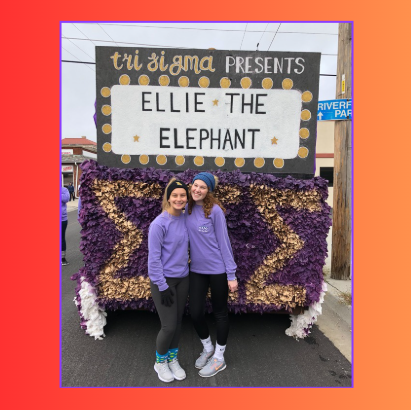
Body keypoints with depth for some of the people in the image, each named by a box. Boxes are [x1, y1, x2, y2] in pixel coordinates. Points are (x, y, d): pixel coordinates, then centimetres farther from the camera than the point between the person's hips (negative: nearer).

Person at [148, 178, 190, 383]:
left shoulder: (185, 218, -2)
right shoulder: (159, 224, -18)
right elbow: (154, 258, -17)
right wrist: (162, 286, -15)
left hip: (182, 279, 5)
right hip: (164, 280, -5)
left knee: (178, 322, 14)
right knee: (169, 325, 1)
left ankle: (173, 359, 37)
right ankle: (160, 362, 29)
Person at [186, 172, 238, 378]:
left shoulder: (215, 210, -13)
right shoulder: (187, 209, 1)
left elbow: (223, 242, -11)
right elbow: (188, 238, 10)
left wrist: (231, 274, -10)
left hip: (217, 269, -4)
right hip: (196, 270, 5)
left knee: (220, 313, 12)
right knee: (195, 312, 7)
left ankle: (219, 357, 32)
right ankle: (207, 348, 37)